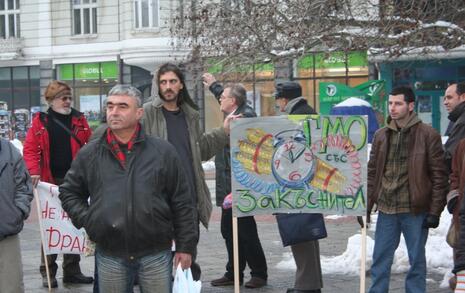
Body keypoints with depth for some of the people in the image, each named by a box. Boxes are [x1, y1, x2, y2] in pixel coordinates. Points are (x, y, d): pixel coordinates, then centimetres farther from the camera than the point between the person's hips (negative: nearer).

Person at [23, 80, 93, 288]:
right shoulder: (40, 121, -1)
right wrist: (34, 171, -19)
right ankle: (48, 272, 12)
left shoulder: (79, 120, 6)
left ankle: (72, 270, 17)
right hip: (51, 182, -2)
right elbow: (30, 149, -5)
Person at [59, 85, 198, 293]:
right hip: (109, 256, 1)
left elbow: (182, 203, 3)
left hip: (156, 255, -1)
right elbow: (69, 193, 17)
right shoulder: (89, 154, 5)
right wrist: (85, 219, 1)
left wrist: (185, 246, 1)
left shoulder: (163, 152, 1)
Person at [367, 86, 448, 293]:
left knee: (417, 260, 7)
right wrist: (366, 206, 7)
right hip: (386, 209, 4)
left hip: (415, 210, -4)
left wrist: (435, 211, -10)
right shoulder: (381, 135, 8)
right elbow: (372, 173, 12)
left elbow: (439, 176, -6)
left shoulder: (428, 135, -5)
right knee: (380, 259, 8)